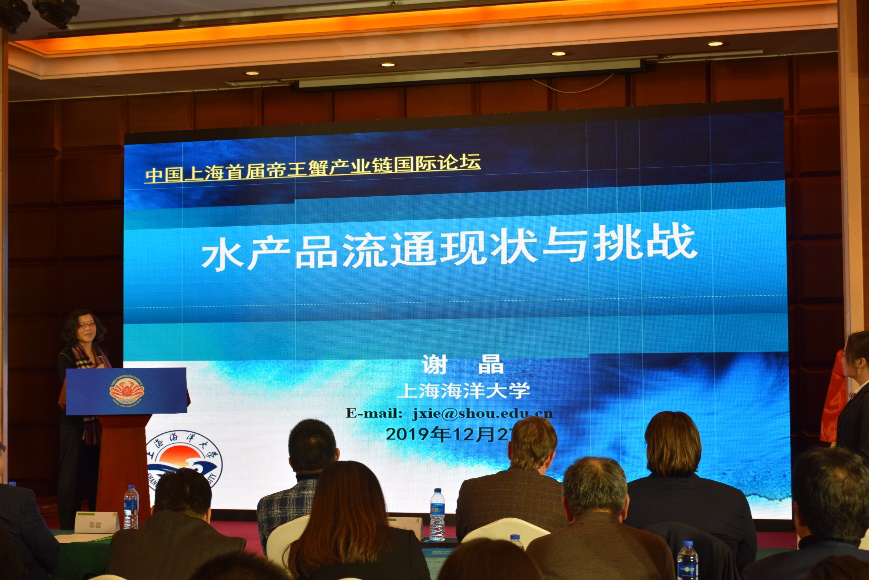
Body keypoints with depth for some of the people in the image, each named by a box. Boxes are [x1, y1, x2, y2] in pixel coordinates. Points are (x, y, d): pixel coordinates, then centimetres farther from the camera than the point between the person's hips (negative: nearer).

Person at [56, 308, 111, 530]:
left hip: (99, 424, 5)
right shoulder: (66, 357, -5)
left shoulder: (101, 354, 13)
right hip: (76, 424, -5)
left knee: (98, 474, 6)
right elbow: (70, 388, -14)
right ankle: (68, 528, 3)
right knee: (73, 475, -2)